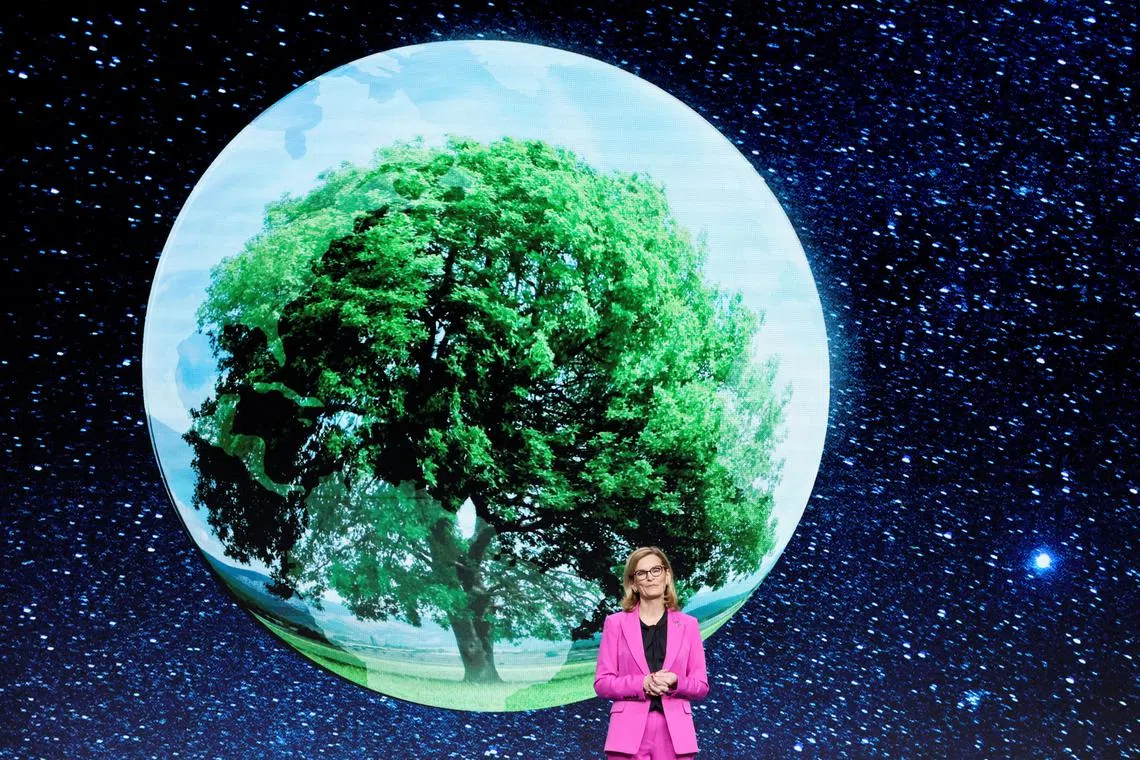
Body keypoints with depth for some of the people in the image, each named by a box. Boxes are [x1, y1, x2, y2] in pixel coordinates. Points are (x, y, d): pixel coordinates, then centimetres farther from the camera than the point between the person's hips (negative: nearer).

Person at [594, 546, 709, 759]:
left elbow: (701, 686, 8)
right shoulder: (616, 623, 5)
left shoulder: (688, 624, 9)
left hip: (675, 733, 1)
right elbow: (601, 683, 2)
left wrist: (675, 682, -13)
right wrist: (642, 683, -14)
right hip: (629, 732, -1)